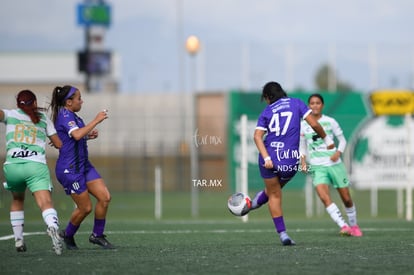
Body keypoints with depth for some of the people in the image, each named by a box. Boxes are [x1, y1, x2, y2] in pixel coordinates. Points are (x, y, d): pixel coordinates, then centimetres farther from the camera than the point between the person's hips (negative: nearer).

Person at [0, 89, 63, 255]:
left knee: (17, 200, 28)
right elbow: (58, 144, 23)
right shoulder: (43, 118, 19)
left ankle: (18, 240, 23)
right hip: (37, 165, -1)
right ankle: (53, 227, -47)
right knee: (46, 203, -17)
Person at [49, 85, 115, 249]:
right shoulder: (65, 116, -15)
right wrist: (96, 121, -27)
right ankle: (68, 235, 22)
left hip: (83, 165, 9)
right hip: (70, 169, -9)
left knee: (105, 197, -2)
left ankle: (97, 235, 10)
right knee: (85, 208, -2)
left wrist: (88, 135, 13)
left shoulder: (71, 116, 15)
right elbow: (77, 134, -33)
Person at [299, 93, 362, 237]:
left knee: (346, 198, 6)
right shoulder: (304, 125, 4)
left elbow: (342, 140, 7)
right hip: (317, 167, 0)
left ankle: (353, 225, 30)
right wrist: (303, 160, -2)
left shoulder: (330, 122, 0)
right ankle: (343, 226, -26)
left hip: (334, 164, 0)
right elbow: (302, 146, 14)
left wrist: (338, 153, -11)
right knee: (324, 197, -24)